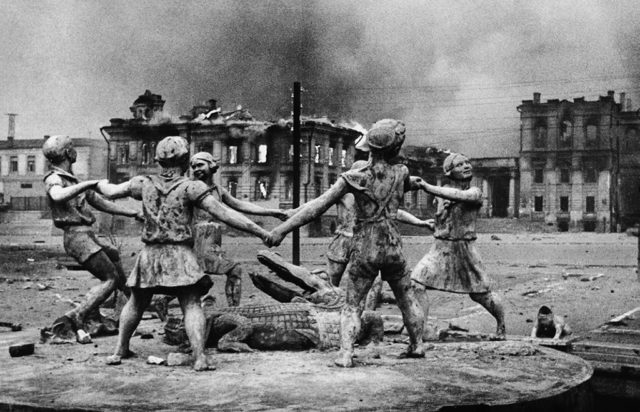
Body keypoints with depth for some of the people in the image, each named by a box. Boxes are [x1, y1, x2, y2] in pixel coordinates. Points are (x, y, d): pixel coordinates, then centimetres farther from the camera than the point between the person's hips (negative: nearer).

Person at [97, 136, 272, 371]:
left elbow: (111, 192, 18)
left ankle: (120, 351, 28)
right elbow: (223, 214, -14)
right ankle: (200, 357, -19)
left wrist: (101, 183, 43)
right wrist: (260, 232, -13)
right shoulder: (190, 187, -8)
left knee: (136, 303, 20)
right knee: (191, 306, -6)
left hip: (150, 255, 4)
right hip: (180, 255, -4)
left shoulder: (144, 184, 4)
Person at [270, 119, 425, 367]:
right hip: (392, 247, 2)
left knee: (353, 306, 7)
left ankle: (345, 354, -6)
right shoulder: (401, 173, -3)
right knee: (407, 299, 23)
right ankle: (417, 345, 30)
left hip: (363, 249, -2)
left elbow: (319, 205, -15)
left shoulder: (355, 178, -11)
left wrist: (283, 228, -14)